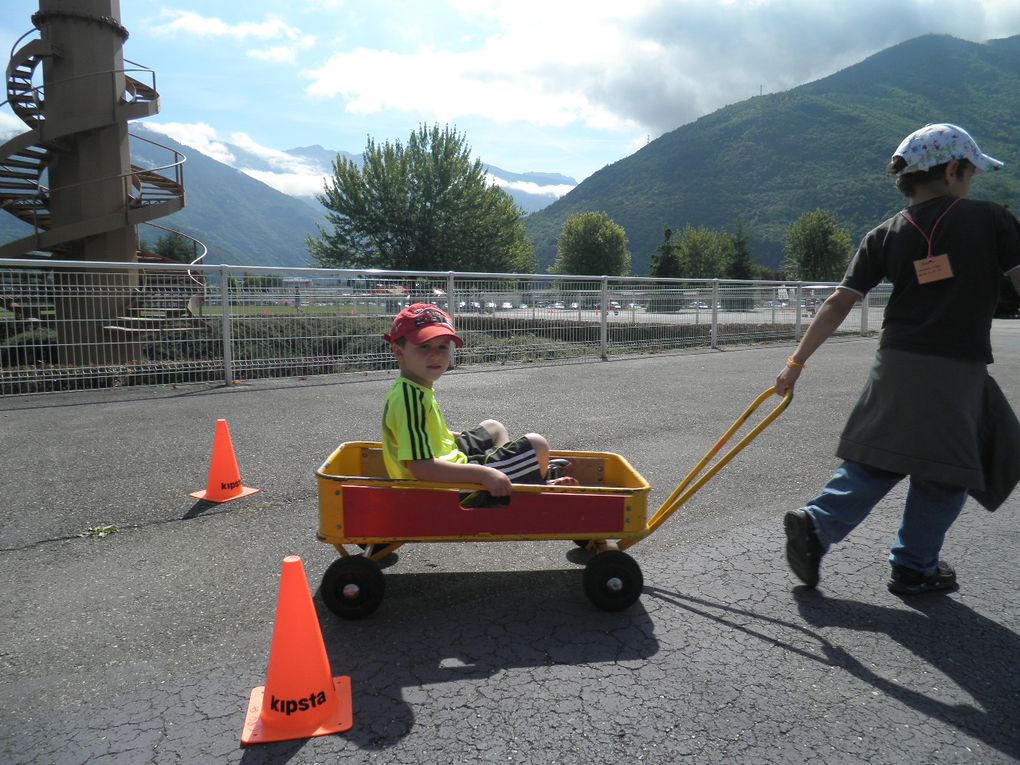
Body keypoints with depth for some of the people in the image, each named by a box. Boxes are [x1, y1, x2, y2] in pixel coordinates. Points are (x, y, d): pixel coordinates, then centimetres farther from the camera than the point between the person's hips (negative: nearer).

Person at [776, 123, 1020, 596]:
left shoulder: (885, 236, 5)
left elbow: (839, 303, 0)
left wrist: (796, 363, 2)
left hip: (897, 364, 4)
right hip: (958, 370, -3)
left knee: (878, 460, 15)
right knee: (945, 472, 11)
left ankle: (816, 524, 0)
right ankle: (914, 567, 20)